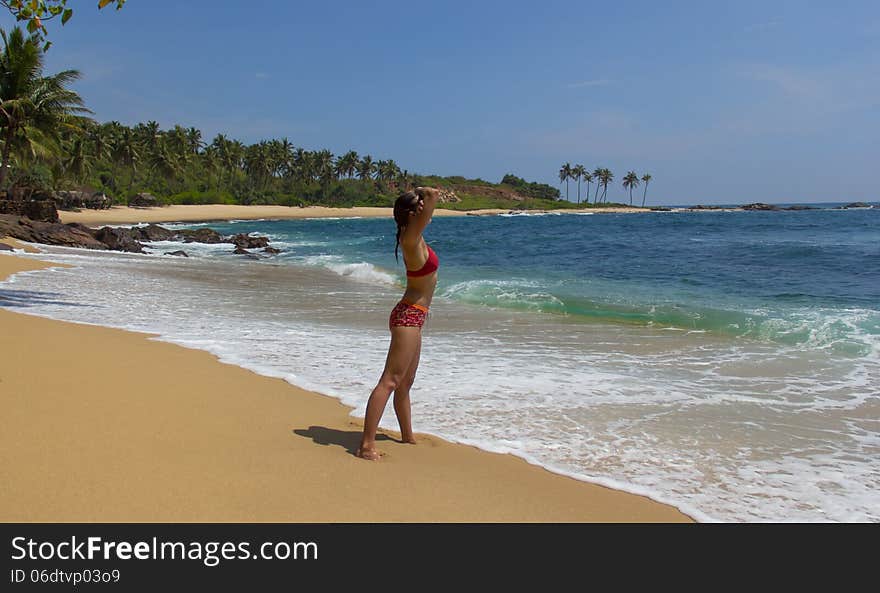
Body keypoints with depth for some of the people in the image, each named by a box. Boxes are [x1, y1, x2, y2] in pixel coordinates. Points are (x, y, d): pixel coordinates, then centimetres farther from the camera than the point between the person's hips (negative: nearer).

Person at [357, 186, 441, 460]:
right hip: (409, 316, -10)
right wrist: (425, 193, -5)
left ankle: (407, 436, 34)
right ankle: (367, 445, -12)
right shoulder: (412, 238, -16)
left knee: (405, 382, 20)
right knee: (390, 380, -11)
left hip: (411, 317, 10)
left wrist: (418, 195, 4)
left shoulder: (412, 236, 9)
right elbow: (434, 194, -25)